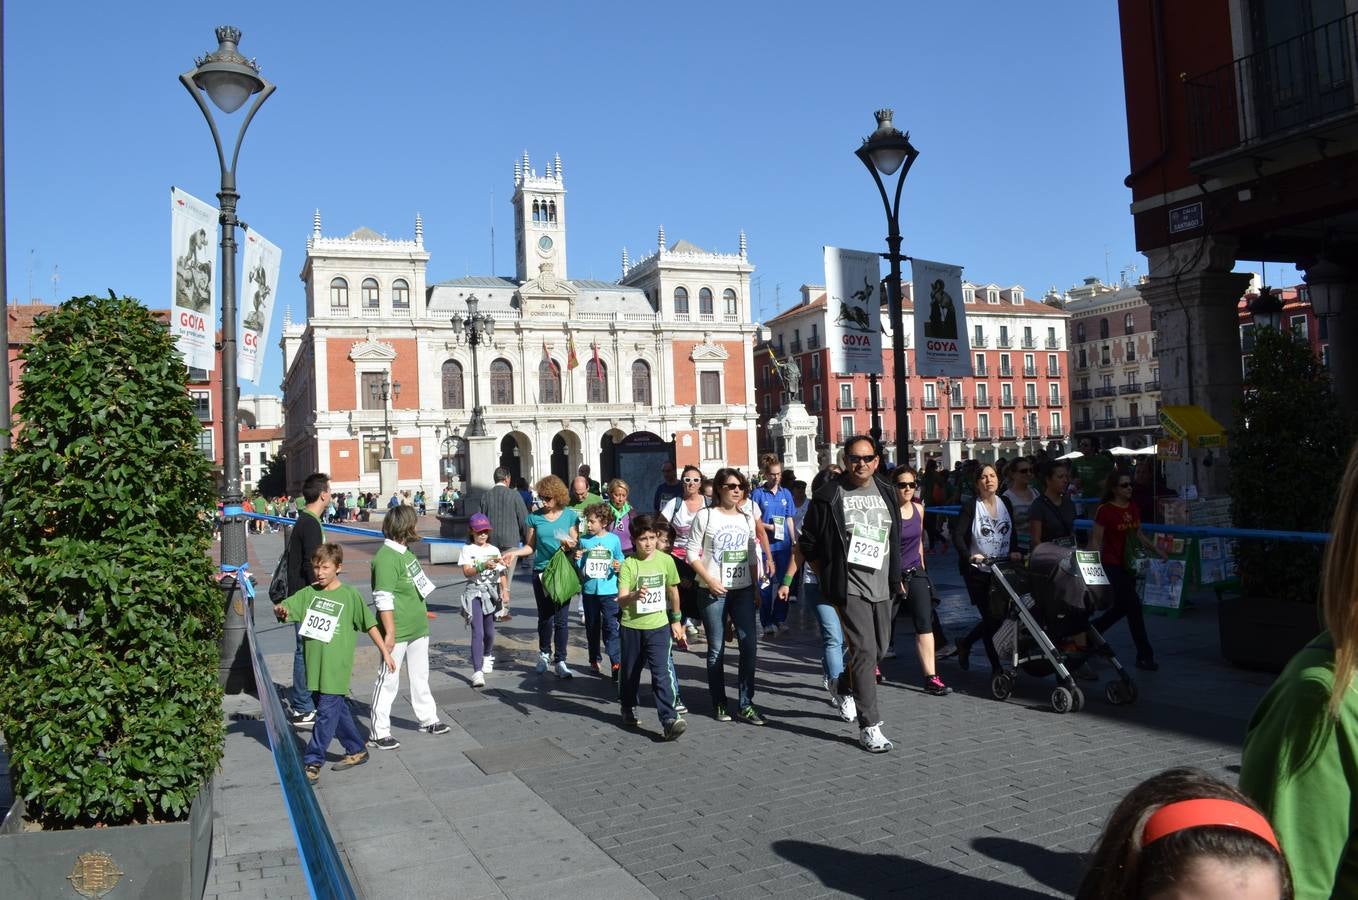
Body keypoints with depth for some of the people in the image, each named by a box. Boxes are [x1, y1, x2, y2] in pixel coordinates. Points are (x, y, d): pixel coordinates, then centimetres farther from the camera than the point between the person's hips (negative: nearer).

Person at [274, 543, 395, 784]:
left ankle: (312, 763, 2)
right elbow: (286, 607, -3)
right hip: (314, 665, 5)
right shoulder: (308, 593, 7)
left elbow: (370, 624, 1)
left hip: (336, 667, -5)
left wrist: (385, 652, 2)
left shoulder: (349, 595, -4)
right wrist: (280, 610, -27)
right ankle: (357, 751, 30)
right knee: (338, 711, 15)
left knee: (327, 713, -5)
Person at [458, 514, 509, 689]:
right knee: (477, 632, -13)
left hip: (492, 592, 4)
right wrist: (483, 566, -27)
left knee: (489, 631, 13)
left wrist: (505, 591, -1)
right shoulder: (467, 550, -1)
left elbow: (502, 573, 10)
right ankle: (477, 672, -16)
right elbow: (467, 572, -13)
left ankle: (488, 656, 44)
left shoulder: (494, 550, 9)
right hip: (474, 592, -4)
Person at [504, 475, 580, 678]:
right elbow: (530, 546, 10)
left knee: (561, 618, -3)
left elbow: (575, 544, 4)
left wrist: (569, 544, -18)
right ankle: (544, 654, 31)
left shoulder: (570, 515, 1)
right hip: (541, 571, 1)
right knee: (545, 617, 9)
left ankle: (560, 662, 5)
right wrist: (514, 553, -6)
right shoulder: (535, 517, 4)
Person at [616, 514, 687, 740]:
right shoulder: (628, 564, -12)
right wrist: (634, 596, -44)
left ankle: (669, 720, -14)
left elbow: (673, 591, 12)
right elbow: (621, 600, -22)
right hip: (632, 626, 0)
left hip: (658, 625, 0)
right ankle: (628, 709, 39)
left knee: (661, 673, -11)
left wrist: (676, 620, 18)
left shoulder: (666, 560, -3)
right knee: (630, 671, 16)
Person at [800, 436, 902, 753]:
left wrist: (895, 579, 16)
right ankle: (869, 726, -9)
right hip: (851, 587, -6)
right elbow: (809, 545, -2)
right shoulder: (829, 496, -8)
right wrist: (828, 578, -2)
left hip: (882, 586, 7)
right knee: (865, 651, -13)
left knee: (879, 650, 16)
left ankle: (846, 687, 43)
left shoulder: (885, 493, 11)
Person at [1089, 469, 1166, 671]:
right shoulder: (1105, 510, -13)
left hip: (1129, 564, 8)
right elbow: (1096, 540, -13)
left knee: (1121, 607, 15)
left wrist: (1157, 550, 11)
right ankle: (1144, 655, 3)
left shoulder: (1133, 508, 7)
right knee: (1133, 606, -6)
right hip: (1112, 564, -7)